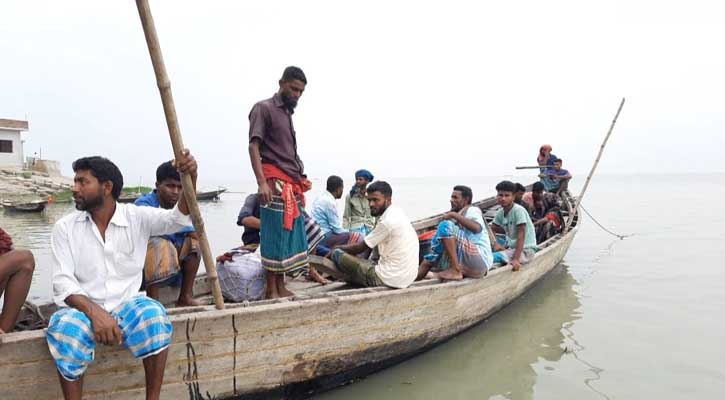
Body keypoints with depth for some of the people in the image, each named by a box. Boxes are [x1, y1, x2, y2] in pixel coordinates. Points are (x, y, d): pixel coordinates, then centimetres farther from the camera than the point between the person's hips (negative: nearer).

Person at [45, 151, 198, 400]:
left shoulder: (137, 217, 1)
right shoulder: (65, 227, 2)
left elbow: (179, 217, -13)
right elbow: (63, 284, -6)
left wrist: (190, 178, -32)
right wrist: (94, 312, -26)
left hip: (127, 303, 0)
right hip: (83, 307, 1)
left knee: (155, 316, -32)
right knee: (65, 331, -33)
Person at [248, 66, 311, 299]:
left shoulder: (287, 113, 23)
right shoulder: (264, 108, -1)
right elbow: (254, 147, -10)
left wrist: (300, 183, 17)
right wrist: (262, 182, -21)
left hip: (293, 184, 8)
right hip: (275, 182, -8)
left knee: (290, 235, 6)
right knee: (275, 236, -7)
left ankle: (281, 287, 13)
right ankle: (271, 290, 0)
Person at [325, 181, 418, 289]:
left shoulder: (387, 221, -19)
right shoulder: (397, 213, 9)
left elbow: (361, 247, -9)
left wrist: (337, 249, 6)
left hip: (391, 279, -10)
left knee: (337, 254, -5)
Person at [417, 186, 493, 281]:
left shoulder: (472, 210, 1)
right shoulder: (461, 214, 25)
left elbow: (477, 228, -23)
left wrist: (454, 215, -17)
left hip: (479, 259, -9)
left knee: (445, 225, -19)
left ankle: (456, 271, -21)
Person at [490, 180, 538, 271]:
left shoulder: (518, 210, -17)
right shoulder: (500, 213, 3)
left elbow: (521, 236, -22)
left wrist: (516, 259, -30)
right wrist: (495, 244, -15)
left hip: (525, 250, -8)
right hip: (510, 247, 8)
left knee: (496, 256, -30)